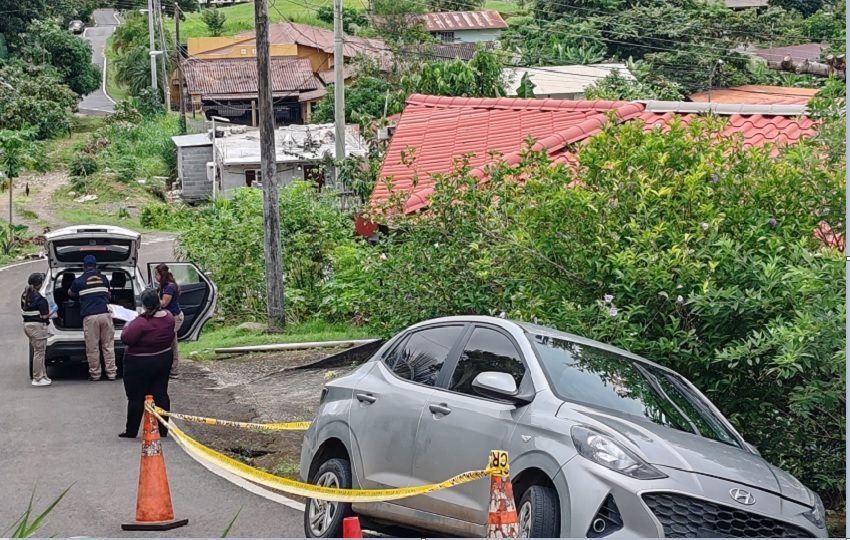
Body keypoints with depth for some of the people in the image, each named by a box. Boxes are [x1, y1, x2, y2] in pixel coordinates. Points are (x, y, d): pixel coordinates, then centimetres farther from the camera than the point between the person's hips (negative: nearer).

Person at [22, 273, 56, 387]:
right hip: (37, 326, -9)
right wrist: (53, 311, 0)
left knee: (38, 352, 18)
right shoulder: (39, 298, -19)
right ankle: (38, 379, 3)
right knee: (39, 352, 0)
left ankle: (42, 376, 25)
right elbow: (44, 316, -18)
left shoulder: (24, 295, 6)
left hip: (27, 325, 9)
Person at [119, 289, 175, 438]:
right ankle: (162, 430, 15)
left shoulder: (142, 322, -27)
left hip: (140, 365, -6)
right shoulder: (169, 316, -4)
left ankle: (131, 431, 15)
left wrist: (127, 326, -8)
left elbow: (126, 339, -25)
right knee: (161, 395, 11)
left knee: (136, 398, 6)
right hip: (164, 360, 7)